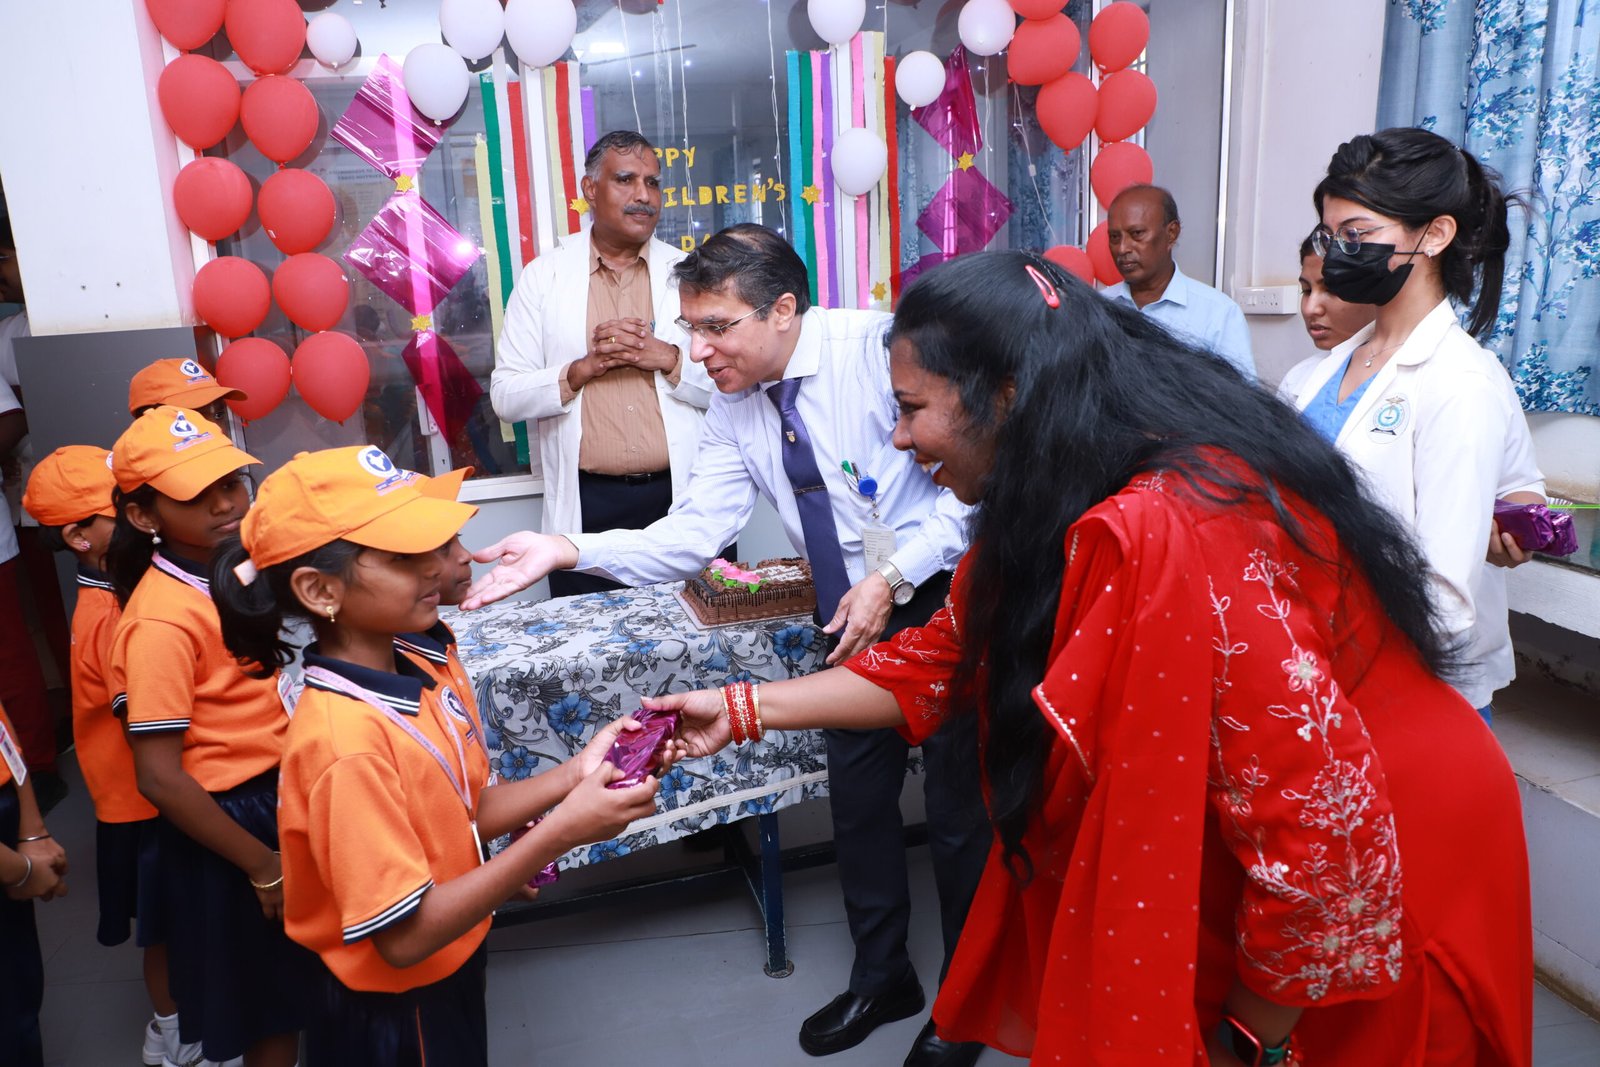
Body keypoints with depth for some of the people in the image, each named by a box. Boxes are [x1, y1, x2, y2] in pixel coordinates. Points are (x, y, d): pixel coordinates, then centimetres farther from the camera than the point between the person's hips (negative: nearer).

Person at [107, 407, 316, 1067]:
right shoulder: (160, 621, -23)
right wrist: (263, 864, -17)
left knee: (306, 984, 25)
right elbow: (159, 778, -22)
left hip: (283, 794, 7)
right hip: (228, 820, -7)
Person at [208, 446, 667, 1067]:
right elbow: (405, 935, -28)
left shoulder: (418, 677, -7)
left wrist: (573, 776, -14)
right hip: (393, 1016, -7)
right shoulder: (345, 741, -31)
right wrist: (561, 831, -31)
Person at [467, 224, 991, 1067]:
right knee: (858, 797, 16)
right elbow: (690, 537, -10)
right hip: (855, 618, 6)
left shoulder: (878, 346, -21)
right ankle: (881, 976, 41)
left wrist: (893, 578, -23)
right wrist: (571, 550, -23)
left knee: (957, 804, 6)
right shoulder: (735, 408, -3)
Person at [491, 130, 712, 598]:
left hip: (684, 501, 1)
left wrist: (669, 359, -13)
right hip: (587, 505, -1)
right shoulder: (543, 277, 5)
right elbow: (505, 396, 2)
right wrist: (581, 369, -13)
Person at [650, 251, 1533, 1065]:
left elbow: (1322, 827, -31)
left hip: (1364, 916, -7)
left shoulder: (1167, 537, -34)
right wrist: (741, 709, 1)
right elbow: (942, 660, 5)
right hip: (1240, 884, 7)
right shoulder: (1054, 513, -5)